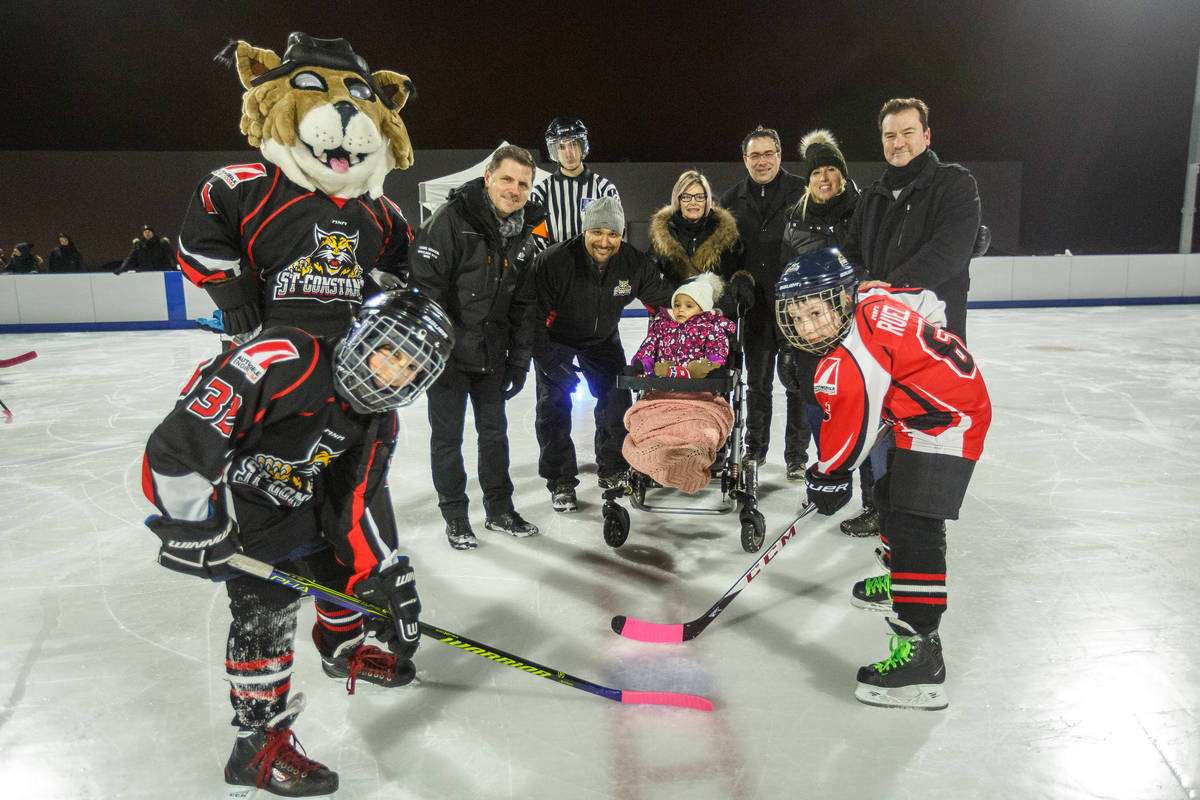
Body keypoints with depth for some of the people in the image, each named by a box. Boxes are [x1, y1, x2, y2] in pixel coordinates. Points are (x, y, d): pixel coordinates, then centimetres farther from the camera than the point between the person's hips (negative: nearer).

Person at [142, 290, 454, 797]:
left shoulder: (378, 422, -6)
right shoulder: (286, 361, -32)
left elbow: (357, 504, -3)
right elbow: (181, 438, -32)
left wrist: (391, 581, -8)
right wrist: (195, 522, -30)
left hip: (290, 493, 8)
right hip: (221, 490, -8)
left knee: (343, 550, 15)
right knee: (268, 599, -14)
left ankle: (344, 649, 44)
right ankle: (259, 743, 2)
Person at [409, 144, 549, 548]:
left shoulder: (525, 236, 5)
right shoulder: (451, 220, -15)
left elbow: (522, 305, 10)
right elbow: (424, 287, -18)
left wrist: (519, 361, 7)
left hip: (492, 355, 6)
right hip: (448, 351, -5)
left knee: (495, 430, 15)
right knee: (447, 435, 5)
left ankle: (499, 510, 30)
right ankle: (455, 516, 22)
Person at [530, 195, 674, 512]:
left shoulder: (635, 264, -20)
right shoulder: (554, 262, -31)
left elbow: (665, 303, -6)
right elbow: (534, 316, -26)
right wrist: (550, 362, -30)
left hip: (603, 339, 3)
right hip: (556, 339, -3)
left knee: (616, 401, 0)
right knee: (554, 406, -9)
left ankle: (613, 471, 21)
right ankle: (560, 481, 6)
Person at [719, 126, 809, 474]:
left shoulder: (802, 191, -3)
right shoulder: (732, 199, 8)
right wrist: (736, 281, 1)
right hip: (755, 304, 3)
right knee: (757, 380, 12)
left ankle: (797, 452, 16)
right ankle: (755, 449, 26)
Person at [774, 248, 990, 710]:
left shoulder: (846, 367, -27)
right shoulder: (871, 301, -1)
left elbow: (847, 436, -19)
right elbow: (928, 303, 16)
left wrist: (825, 480, -2)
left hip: (945, 424, -11)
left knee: (912, 527, -19)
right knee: (892, 495, 26)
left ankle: (919, 651, -21)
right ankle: (902, 583, 50)